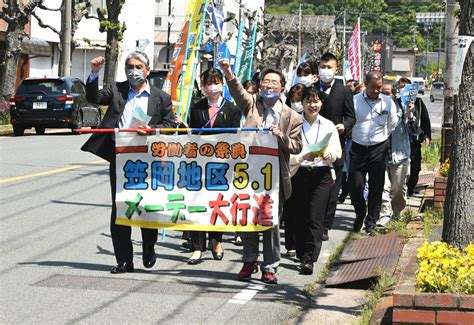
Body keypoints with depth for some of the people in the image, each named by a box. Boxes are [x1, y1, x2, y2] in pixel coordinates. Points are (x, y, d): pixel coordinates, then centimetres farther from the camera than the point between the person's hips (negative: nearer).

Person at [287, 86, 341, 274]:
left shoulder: (328, 126, 7)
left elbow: (338, 152, 11)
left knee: (315, 218, -10)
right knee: (300, 217, 5)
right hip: (299, 174, 0)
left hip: (322, 174, 0)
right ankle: (303, 255, 20)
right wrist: (304, 156, -20)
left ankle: (308, 259, -13)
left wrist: (329, 154, -10)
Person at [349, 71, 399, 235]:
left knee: (376, 187, 1)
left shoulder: (388, 102, 4)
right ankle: (360, 213, 26)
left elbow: (393, 125, 15)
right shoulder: (354, 101, -3)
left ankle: (371, 222, 12)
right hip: (358, 148, -1)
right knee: (355, 185, -2)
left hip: (379, 149, 1)